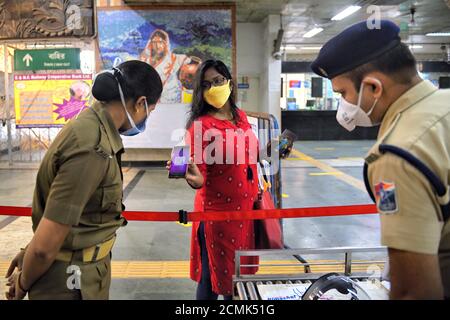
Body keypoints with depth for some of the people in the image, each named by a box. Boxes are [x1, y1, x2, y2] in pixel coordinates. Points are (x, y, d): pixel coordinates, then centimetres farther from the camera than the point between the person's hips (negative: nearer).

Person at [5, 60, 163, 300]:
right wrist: (24, 285, -9)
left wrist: (29, 251, 17)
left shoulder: (91, 126, 2)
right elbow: (45, 246, -26)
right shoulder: (92, 149, -28)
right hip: (72, 283, -8)